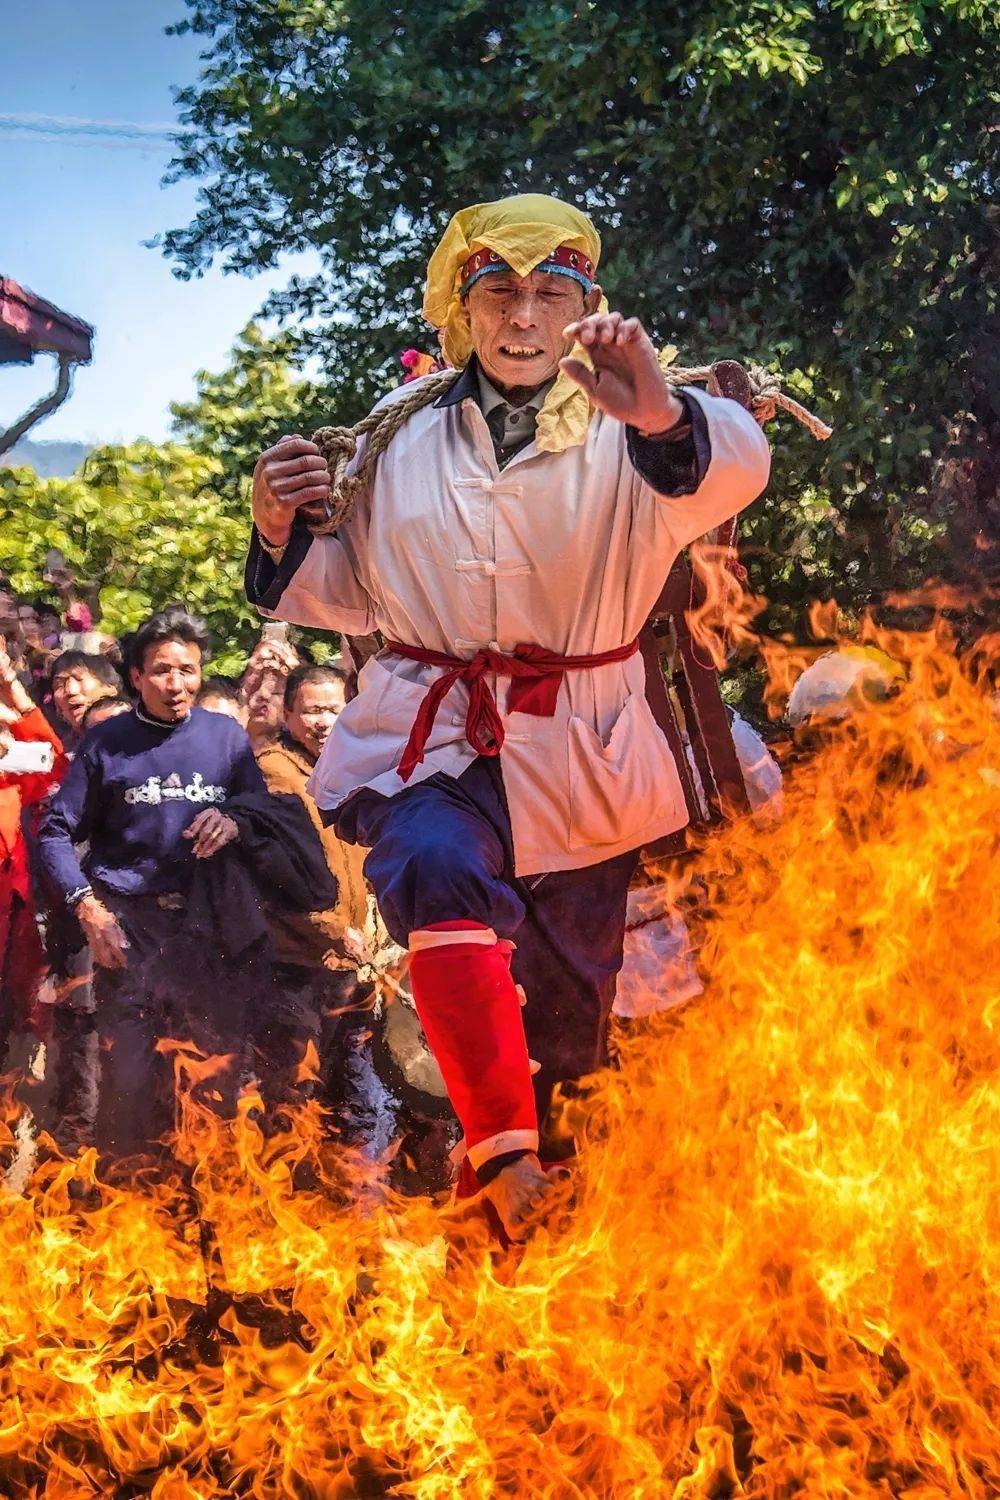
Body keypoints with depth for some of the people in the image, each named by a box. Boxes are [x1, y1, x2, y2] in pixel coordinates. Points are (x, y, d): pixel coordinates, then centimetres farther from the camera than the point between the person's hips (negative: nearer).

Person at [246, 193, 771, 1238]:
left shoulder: (624, 432, -4)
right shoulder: (404, 439, 5)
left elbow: (731, 472, -27)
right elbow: (352, 596, 15)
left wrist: (662, 416, -50)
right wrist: (282, 533, -6)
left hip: (579, 752, 0)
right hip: (430, 738, 0)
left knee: (571, 1000, 12)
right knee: (438, 869, -34)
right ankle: (503, 1154, -33)